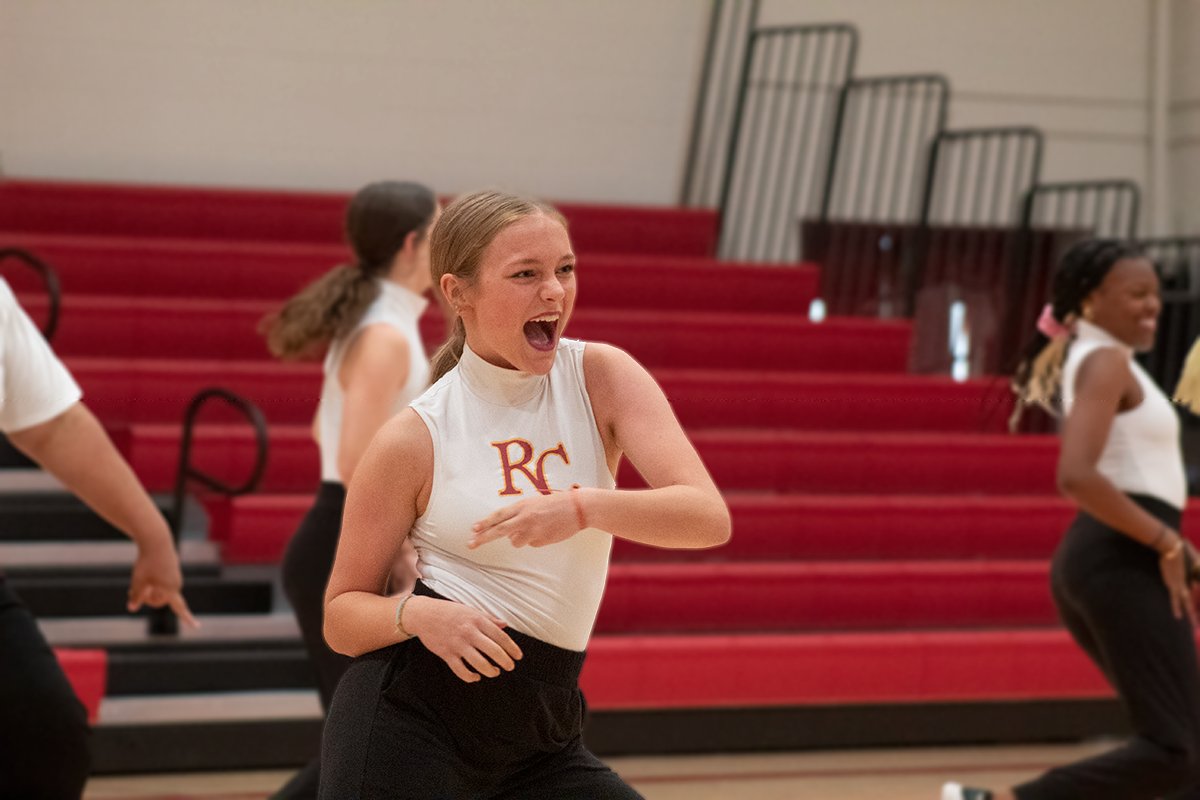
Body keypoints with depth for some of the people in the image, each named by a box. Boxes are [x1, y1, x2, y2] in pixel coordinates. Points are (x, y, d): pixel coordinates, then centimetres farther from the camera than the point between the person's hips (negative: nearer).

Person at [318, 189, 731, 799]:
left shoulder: (602, 377, -2)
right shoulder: (414, 439, -7)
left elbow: (709, 517, -14)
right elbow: (341, 616, 0)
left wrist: (583, 507, -30)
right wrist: (416, 614, -21)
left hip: (540, 738, 3)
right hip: (407, 722, -3)